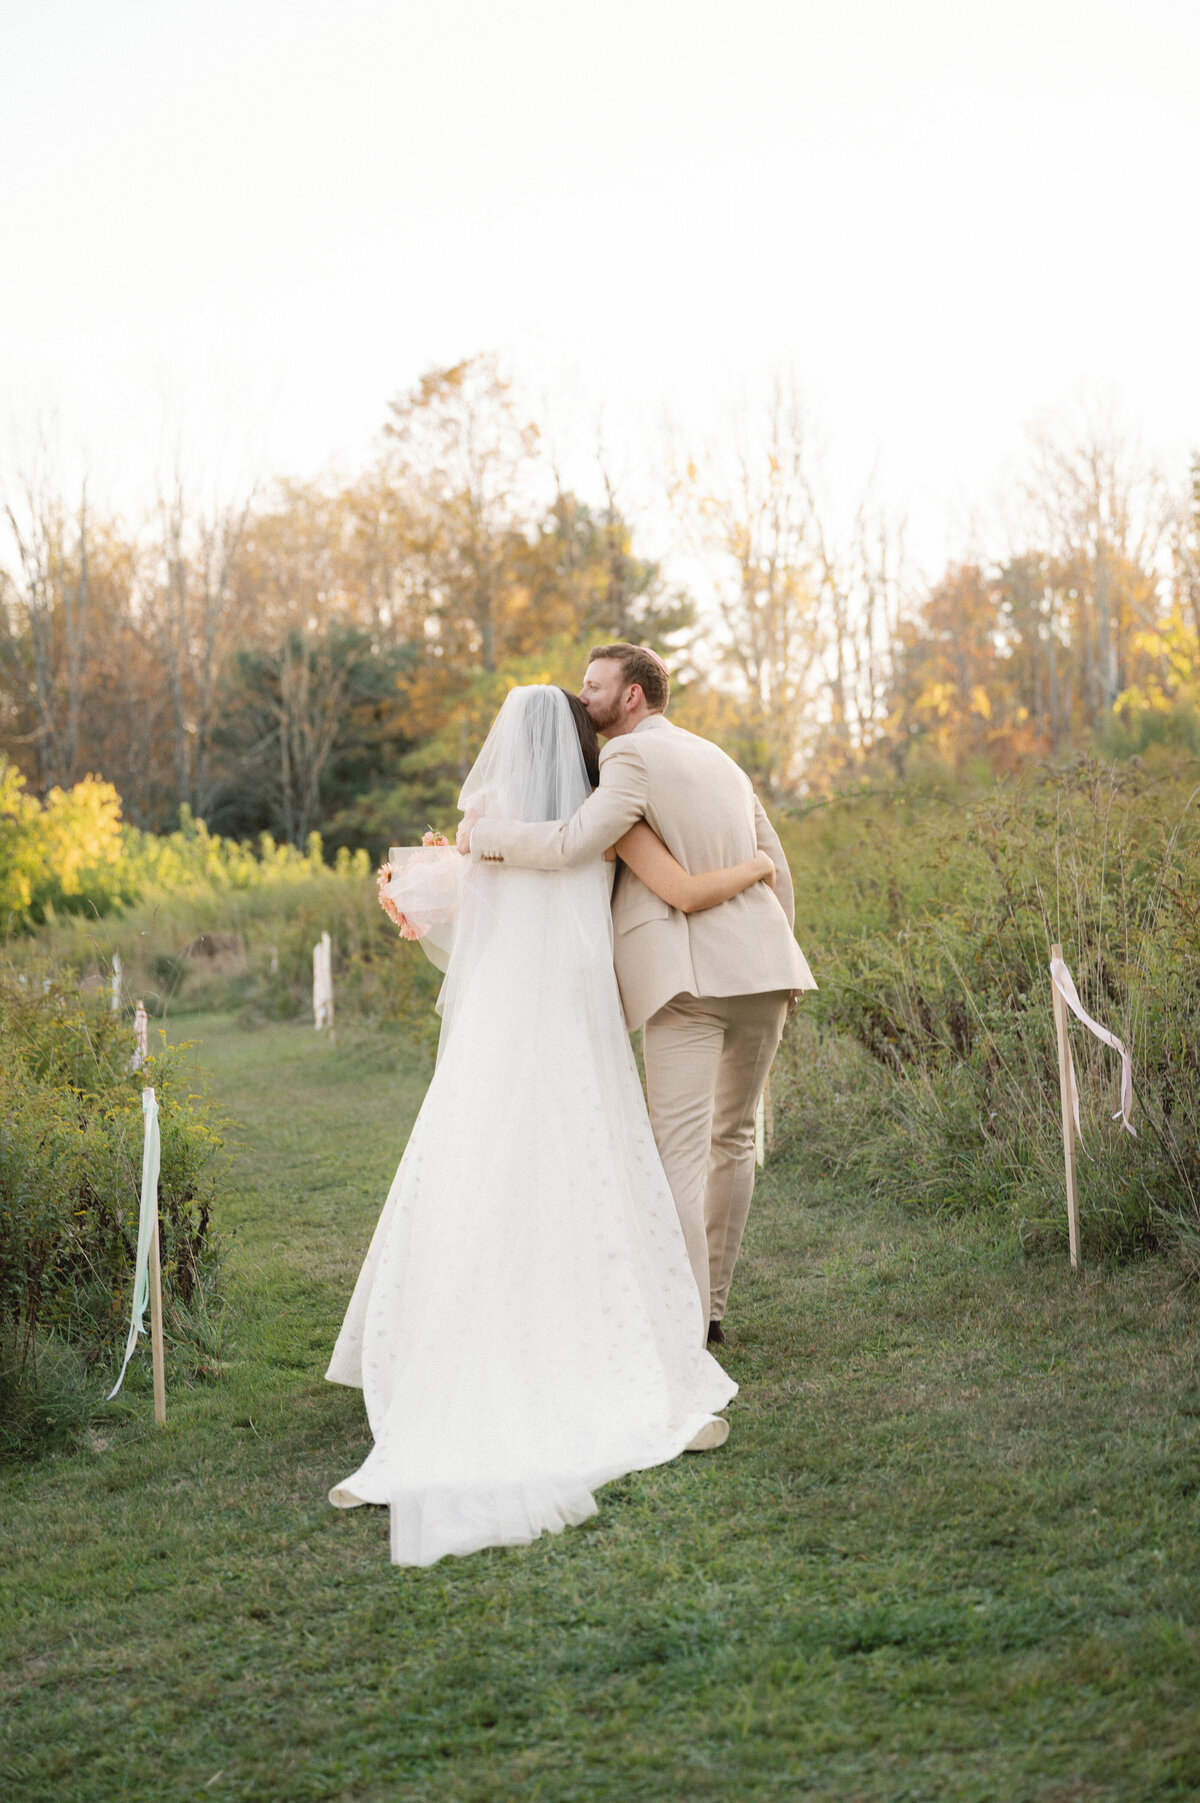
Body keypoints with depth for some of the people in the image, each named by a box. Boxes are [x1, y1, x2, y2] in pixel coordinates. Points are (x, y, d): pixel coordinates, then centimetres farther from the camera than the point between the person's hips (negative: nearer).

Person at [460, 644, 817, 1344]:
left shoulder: (632, 757, -3)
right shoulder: (720, 760, 22)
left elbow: (576, 845, -19)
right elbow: (776, 871, 23)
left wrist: (482, 834, -4)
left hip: (685, 975, -7)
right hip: (762, 968, 7)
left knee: (682, 1154, -7)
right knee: (733, 1139, 17)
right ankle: (711, 1307, 23)